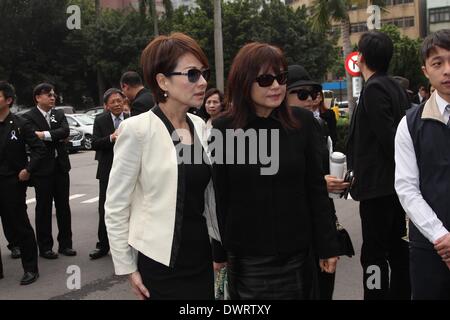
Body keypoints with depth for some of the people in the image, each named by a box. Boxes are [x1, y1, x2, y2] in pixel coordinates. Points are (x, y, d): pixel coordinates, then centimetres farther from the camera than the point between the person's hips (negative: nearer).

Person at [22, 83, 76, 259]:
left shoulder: (59, 114, 9)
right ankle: (45, 247, 13)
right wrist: (57, 137, -10)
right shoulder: (29, 117, -4)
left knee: (63, 207, 9)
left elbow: (65, 131, -9)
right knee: (43, 209, 4)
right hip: (43, 168, -4)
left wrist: (46, 135, -20)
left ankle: (65, 244, 19)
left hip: (61, 166, 4)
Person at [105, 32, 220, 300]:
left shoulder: (199, 126, 4)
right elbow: (115, 206, -9)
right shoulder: (138, 129, -13)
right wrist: (128, 267, -7)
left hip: (201, 257, 5)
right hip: (161, 263, -5)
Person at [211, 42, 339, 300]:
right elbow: (218, 198, 0)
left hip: (296, 254, 2)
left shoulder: (303, 122, -1)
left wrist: (327, 247, 3)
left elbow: (316, 189, 2)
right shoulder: (223, 129, -5)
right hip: (246, 258, -1)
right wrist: (216, 254, 1)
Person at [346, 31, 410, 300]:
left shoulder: (374, 89, -15)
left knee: (374, 253, -4)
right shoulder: (397, 87, 12)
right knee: (398, 248, 15)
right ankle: (401, 293, 25)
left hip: (377, 183, -9)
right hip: (397, 183, 9)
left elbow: (388, 137, -21)